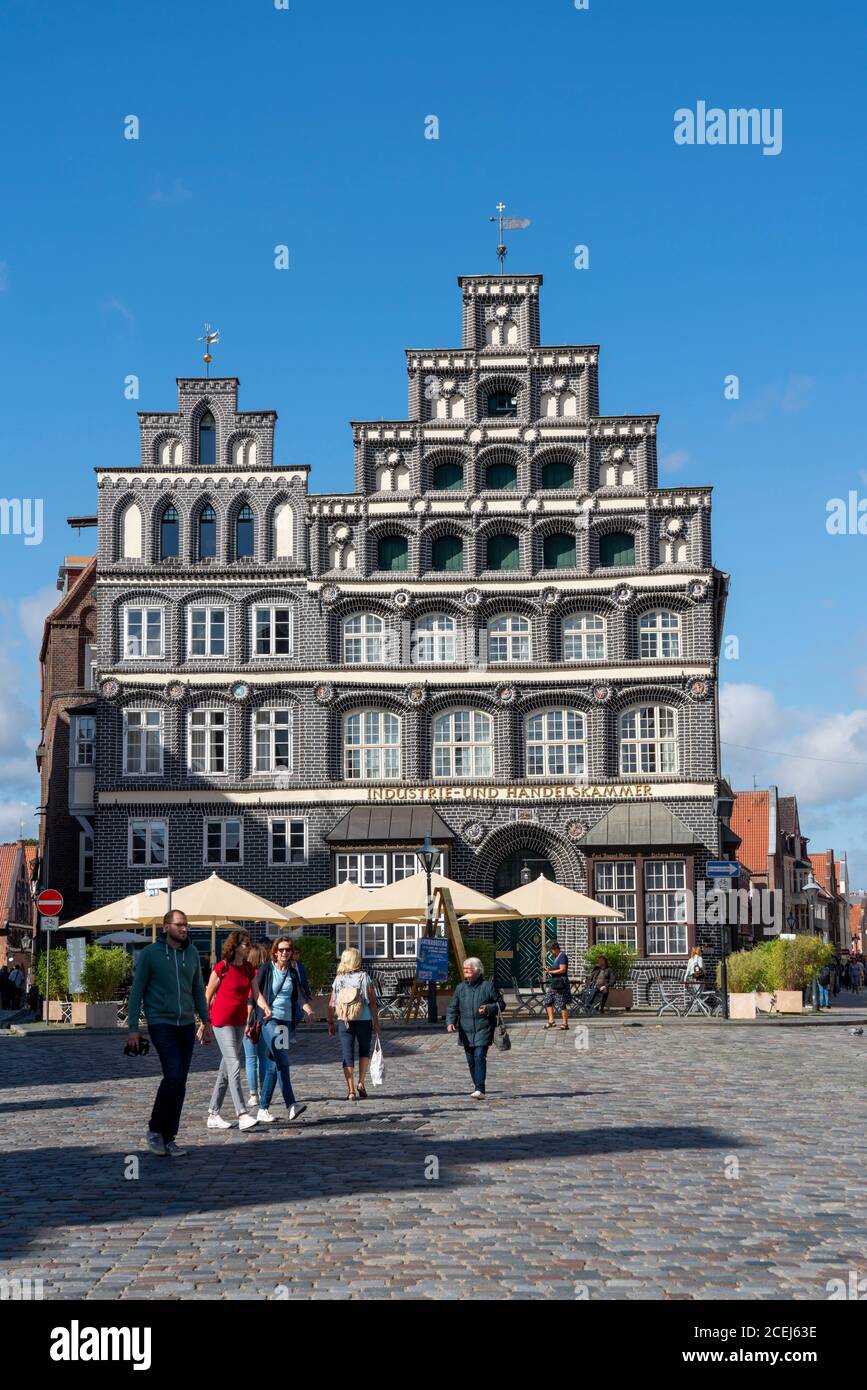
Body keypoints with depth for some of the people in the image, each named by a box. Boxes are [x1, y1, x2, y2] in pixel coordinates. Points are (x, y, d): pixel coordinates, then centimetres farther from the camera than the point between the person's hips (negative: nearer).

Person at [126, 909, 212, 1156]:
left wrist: (206, 1020, 15)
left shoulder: (191, 953, 9)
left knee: (180, 1083, 5)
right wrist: (133, 1028, -6)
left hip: (186, 1025, 5)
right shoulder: (150, 953, -6)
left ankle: (169, 1138, 13)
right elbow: (136, 991, -3)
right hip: (161, 1024, -5)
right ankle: (155, 1130, 0)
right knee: (174, 1075, -18)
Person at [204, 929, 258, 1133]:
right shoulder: (221, 968, -11)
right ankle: (242, 1116, -19)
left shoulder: (248, 969, 8)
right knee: (234, 1065, -14)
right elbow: (208, 996, -4)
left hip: (239, 1022, 7)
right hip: (222, 1022, -7)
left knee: (226, 1069, 10)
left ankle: (213, 1115, 16)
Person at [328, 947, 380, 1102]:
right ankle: (361, 1082, 8)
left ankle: (351, 1090, 4)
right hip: (364, 1021, -1)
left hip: (343, 1023, 1)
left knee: (347, 1054, 6)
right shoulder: (364, 977, -5)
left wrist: (330, 1023, 10)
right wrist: (376, 1022, -1)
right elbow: (372, 1002, -7)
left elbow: (331, 1004, 1)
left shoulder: (338, 979, 1)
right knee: (364, 1050, 19)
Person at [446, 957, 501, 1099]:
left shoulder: (487, 986, -1)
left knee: (480, 1056, -17)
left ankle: (479, 1089, -20)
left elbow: (499, 1004, 4)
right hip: (466, 1031, 4)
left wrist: (488, 1008, -16)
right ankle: (477, 1086, 26)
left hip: (483, 1030, -4)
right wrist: (450, 1022, -9)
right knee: (471, 1060, 10)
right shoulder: (461, 988, 8)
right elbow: (453, 1008, 9)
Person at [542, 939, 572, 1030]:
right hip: (554, 983, 10)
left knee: (561, 1004, -5)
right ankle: (551, 1021, 5)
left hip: (561, 983, -10)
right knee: (548, 1001, 5)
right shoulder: (555, 957, 17)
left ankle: (565, 1024, 0)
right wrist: (549, 969, 7)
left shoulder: (562, 956, -13)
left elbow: (562, 970, -20)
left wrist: (550, 971, -15)